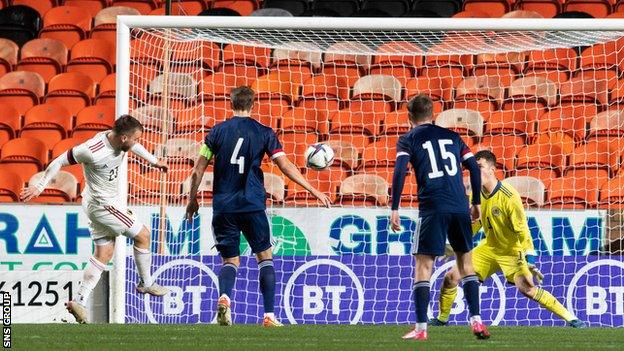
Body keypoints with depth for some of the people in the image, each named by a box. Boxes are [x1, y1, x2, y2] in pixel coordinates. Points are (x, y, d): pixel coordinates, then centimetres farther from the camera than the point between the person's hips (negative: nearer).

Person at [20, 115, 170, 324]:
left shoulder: (120, 140, -5)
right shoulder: (93, 151, -29)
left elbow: (134, 146, 21)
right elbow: (60, 161, -18)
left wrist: (153, 161, 32)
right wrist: (40, 186, -13)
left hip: (108, 202, 9)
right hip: (103, 204, -9)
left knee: (103, 255, 8)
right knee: (142, 235, 1)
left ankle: (79, 301, 6)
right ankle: (146, 284, 20)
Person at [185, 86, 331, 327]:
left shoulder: (218, 131, 5)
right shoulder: (264, 133, 3)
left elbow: (198, 170, 2)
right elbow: (286, 167, -1)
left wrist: (192, 199, 14)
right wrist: (314, 191, 5)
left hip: (223, 206, 1)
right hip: (252, 205, -1)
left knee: (230, 260, 8)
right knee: (265, 257, 11)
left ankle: (224, 296, -23)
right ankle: (269, 315, 3)